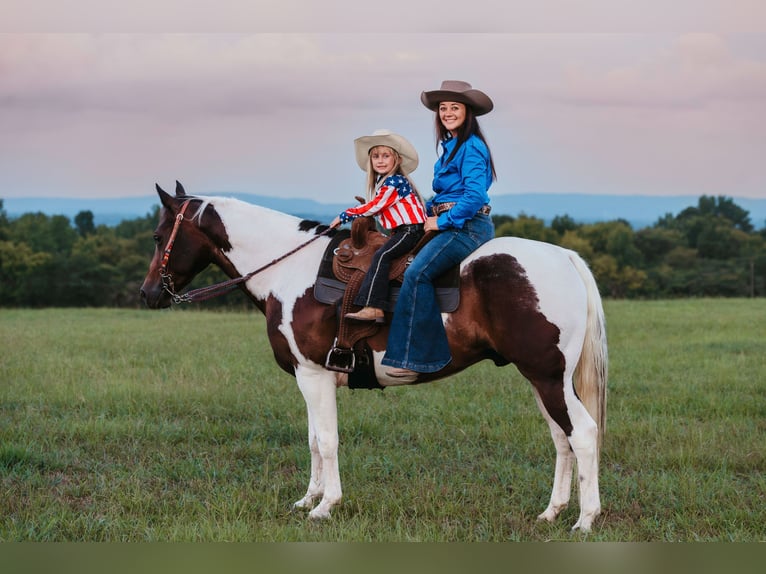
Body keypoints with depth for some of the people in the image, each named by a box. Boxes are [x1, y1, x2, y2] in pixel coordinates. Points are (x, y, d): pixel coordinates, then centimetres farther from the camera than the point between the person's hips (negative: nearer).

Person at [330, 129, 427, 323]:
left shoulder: (394, 181, -14)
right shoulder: (380, 182, 17)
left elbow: (374, 207, -16)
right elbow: (376, 210, 21)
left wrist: (345, 216, -9)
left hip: (411, 229, -11)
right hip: (399, 231, 11)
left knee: (381, 255, -24)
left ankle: (373, 308, -34)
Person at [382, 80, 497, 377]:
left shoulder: (471, 147, -11)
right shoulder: (450, 147, 19)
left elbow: (474, 197, -20)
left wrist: (443, 221, -15)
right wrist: (429, 210, 8)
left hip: (468, 226, -11)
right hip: (449, 225, 11)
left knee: (417, 272, -26)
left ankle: (414, 357, -28)